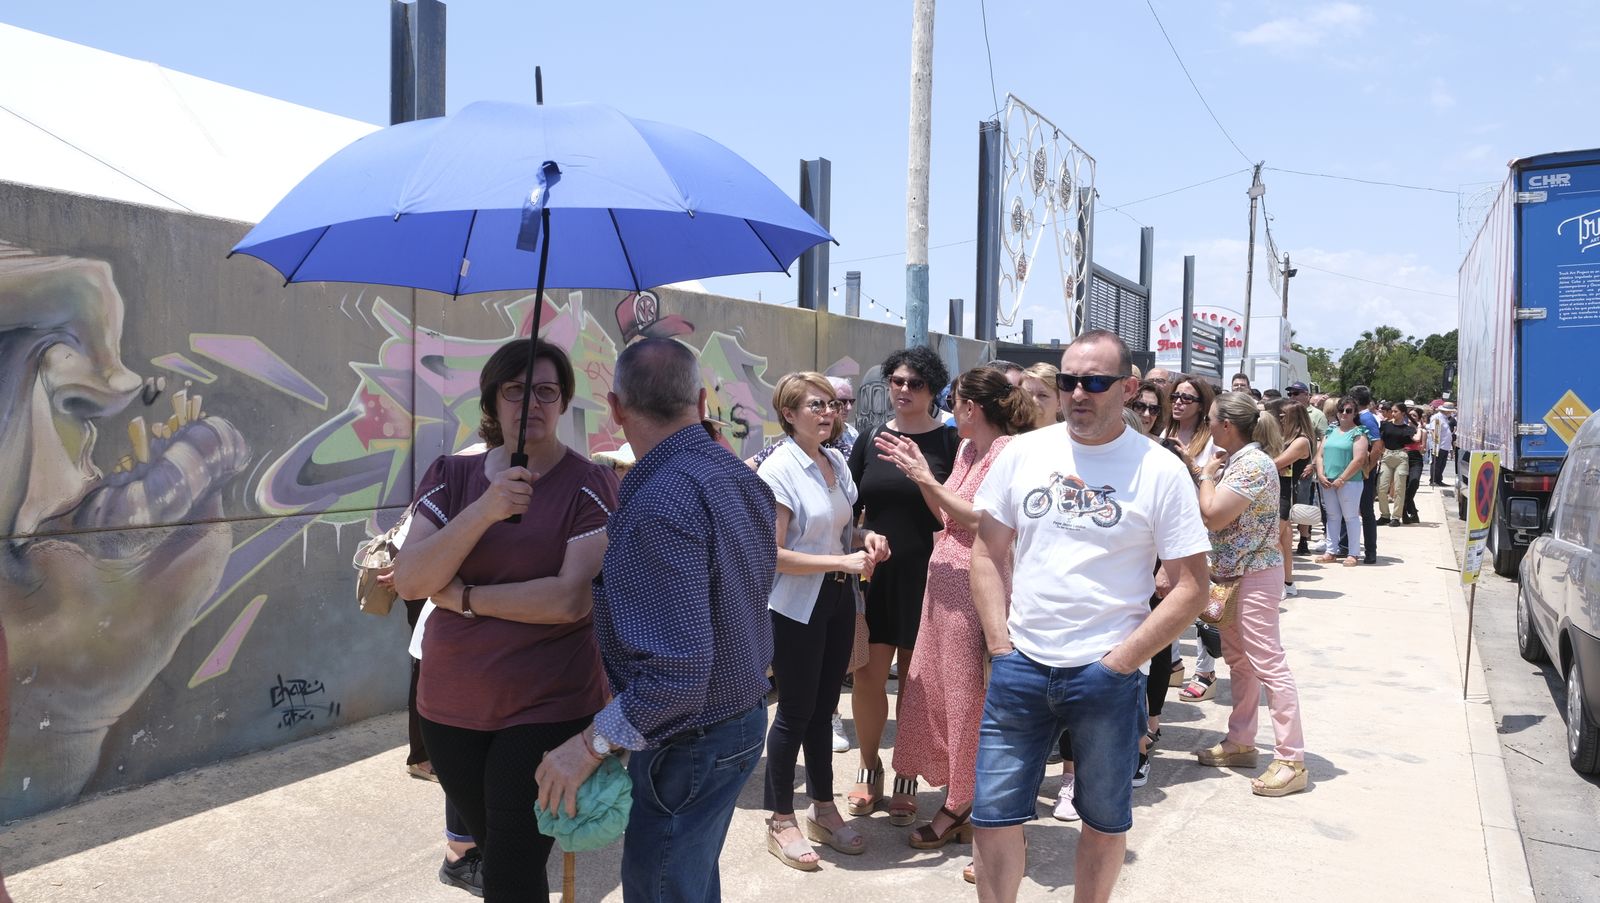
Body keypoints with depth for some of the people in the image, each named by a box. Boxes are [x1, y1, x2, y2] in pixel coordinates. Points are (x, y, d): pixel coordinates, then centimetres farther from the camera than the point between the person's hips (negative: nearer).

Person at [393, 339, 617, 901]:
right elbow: (409, 582, -9)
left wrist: (461, 597, -13)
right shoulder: (451, 476, 3)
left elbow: (573, 598, -20)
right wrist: (484, 510, -22)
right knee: (489, 848, 20)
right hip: (450, 707, 4)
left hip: (546, 708, -4)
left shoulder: (588, 485, -9)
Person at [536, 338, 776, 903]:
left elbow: (679, 671, -33)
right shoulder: (743, 479, 1)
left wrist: (591, 745, -25)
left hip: (686, 745, -9)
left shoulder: (658, 504, -28)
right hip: (747, 719, 9)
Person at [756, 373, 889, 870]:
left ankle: (823, 809, 30)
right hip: (796, 606, -7)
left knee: (824, 708, 16)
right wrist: (842, 561, -23)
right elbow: (771, 554, -21)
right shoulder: (778, 469, -16)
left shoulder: (837, 461, 6)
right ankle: (781, 821, 19)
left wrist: (865, 540, -1)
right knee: (796, 712, 4)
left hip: (838, 599, 7)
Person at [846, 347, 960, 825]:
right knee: (867, 675, 2)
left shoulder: (948, 441, -1)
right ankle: (870, 768, 22)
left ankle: (906, 779, 21)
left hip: (925, 574, -2)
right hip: (875, 571, 2)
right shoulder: (869, 441, 8)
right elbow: (849, 510, 10)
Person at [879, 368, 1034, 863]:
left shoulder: (1010, 452, -14)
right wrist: (919, 473, 5)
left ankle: (961, 805, 18)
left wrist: (929, 480, -18)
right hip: (944, 579, 9)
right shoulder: (966, 450, 12)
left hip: (977, 586, -9)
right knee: (937, 687, 13)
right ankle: (957, 800, 27)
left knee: (969, 694, 3)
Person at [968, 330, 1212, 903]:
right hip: (1020, 665, 2)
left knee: (1105, 819, 14)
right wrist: (1000, 643, -1)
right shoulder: (1023, 452, 3)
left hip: (1107, 676, -2)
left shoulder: (1159, 470, -5)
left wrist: (1122, 660, -10)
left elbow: (1191, 586, -5)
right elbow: (988, 553, 8)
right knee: (994, 816, 7)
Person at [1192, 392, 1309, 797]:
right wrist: (1208, 472, 5)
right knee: (1237, 658, 17)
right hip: (1232, 572, 11)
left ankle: (1291, 761, -4)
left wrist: (1207, 475, -11)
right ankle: (1240, 743, 29)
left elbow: (1212, 516, -24)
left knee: (1267, 663, -8)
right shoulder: (1234, 460, 9)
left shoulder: (1253, 464, -21)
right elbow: (1215, 512, 12)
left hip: (1254, 574, -11)